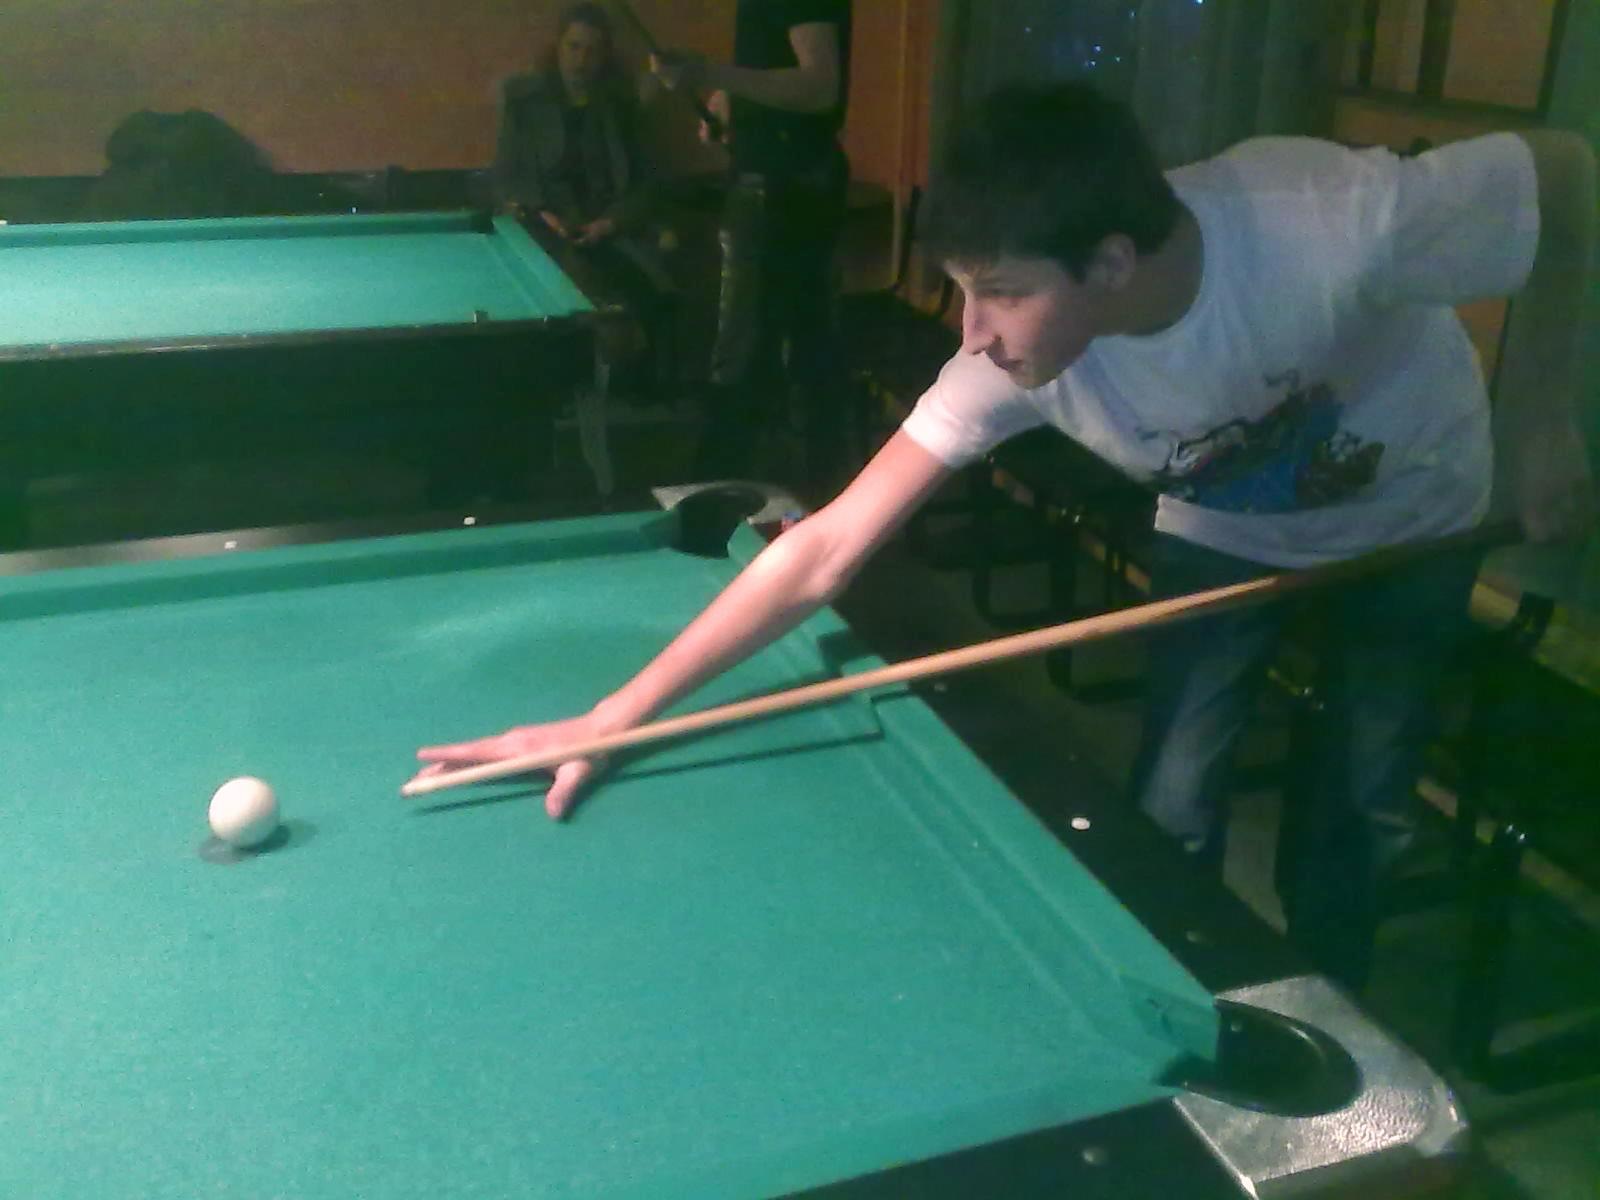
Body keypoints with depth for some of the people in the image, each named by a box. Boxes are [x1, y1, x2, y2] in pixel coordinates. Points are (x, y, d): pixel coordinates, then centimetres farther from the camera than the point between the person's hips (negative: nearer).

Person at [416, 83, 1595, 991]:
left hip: (1408, 512, -1)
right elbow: (826, 550, -33)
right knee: (1171, 809, -2)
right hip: (1226, 529, 1)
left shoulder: (1338, 223, -43)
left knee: (1363, 804, 6)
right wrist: (612, 716, -34)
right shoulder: (1012, 359, -34)